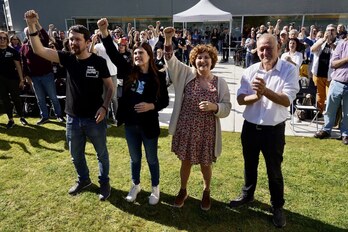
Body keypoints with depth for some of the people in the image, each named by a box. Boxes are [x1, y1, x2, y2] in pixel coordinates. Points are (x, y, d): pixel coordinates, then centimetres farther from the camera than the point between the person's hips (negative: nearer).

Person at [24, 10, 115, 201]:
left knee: (101, 153, 14)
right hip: (73, 118, 4)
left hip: (94, 118, -4)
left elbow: (110, 87, -6)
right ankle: (83, 179, 45)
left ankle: (104, 182, 35)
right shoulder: (68, 58, -2)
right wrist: (32, 26, -23)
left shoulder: (99, 62, -11)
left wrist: (104, 107, -18)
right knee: (76, 154, 20)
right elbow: (39, 50, -10)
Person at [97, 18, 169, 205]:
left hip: (149, 125, -3)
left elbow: (165, 100, -6)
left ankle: (155, 188, 36)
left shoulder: (158, 76, -9)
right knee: (134, 158, 20)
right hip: (130, 124, 3)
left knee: (152, 159, 14)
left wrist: (151, 106, -23)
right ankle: (136, 185, 42)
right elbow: (113, 54, -11)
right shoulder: (128, 72, -2)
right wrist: (104, 33, -21)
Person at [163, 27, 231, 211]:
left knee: (205, 164, 16)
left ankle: (206, 192, 43)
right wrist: (168, 40, -26)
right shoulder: (186, 75, -2)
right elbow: (171, 60, -12)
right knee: (186, 162, 17)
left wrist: (214, 107, -25)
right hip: (185, 130, 1)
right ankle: (183, 190, 41)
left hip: (207, 132, 0)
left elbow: (226, 108, -5)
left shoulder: (220, 83, -4)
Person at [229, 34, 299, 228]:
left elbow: (287, 100, -19)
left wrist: (265, 90, -33)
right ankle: (247, 195, 44)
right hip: (250, 127, 3)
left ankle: (278, 206, 34)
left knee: (274, 170, 12)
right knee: (250, 165, 21)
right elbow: (240, 99, -6)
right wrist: (256, 96, -24)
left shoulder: (290, 70, -10)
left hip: (274, 129, -3)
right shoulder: (250, 71, -2)